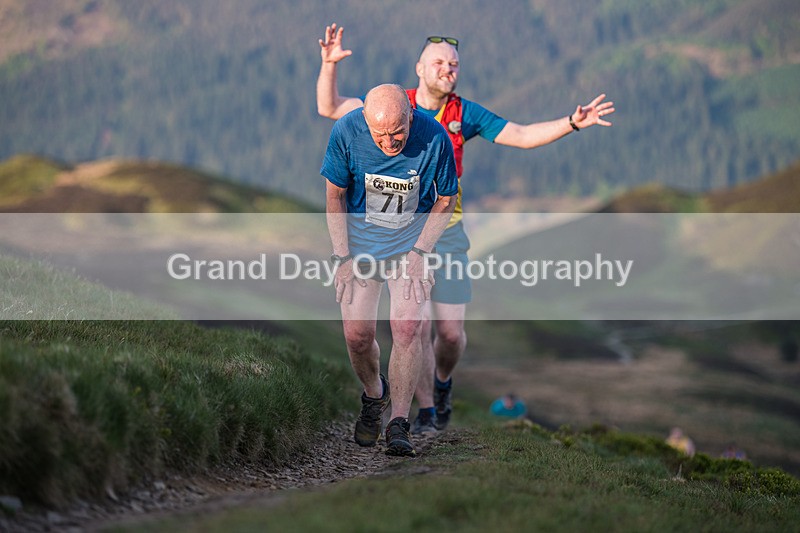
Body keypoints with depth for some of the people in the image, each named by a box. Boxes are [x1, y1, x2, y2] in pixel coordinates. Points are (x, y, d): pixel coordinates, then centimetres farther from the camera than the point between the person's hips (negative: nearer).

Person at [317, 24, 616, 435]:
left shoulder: (466, 114, 2)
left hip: (447, 235, 1)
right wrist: (329, 64, -16)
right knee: (416, 327, -7)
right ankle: (426, 410, 8)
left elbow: (522, 136, 2)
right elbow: (329, 108, 0)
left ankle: (442, 379, 33)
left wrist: (572, 122, -9)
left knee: (451, 331, 0)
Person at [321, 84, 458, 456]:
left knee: (407, 327, -17)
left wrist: (419, 252, -13)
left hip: (413, 242, -1)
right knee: (357, 334, -5)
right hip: (359, 242, 1)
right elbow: (335, 195, -5)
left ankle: (398, 424, -9)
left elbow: (446, 199, -5)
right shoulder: (346, 132, -20)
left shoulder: (434, 138, -22)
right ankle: (373, 395, 27)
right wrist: (343, 257, -9)